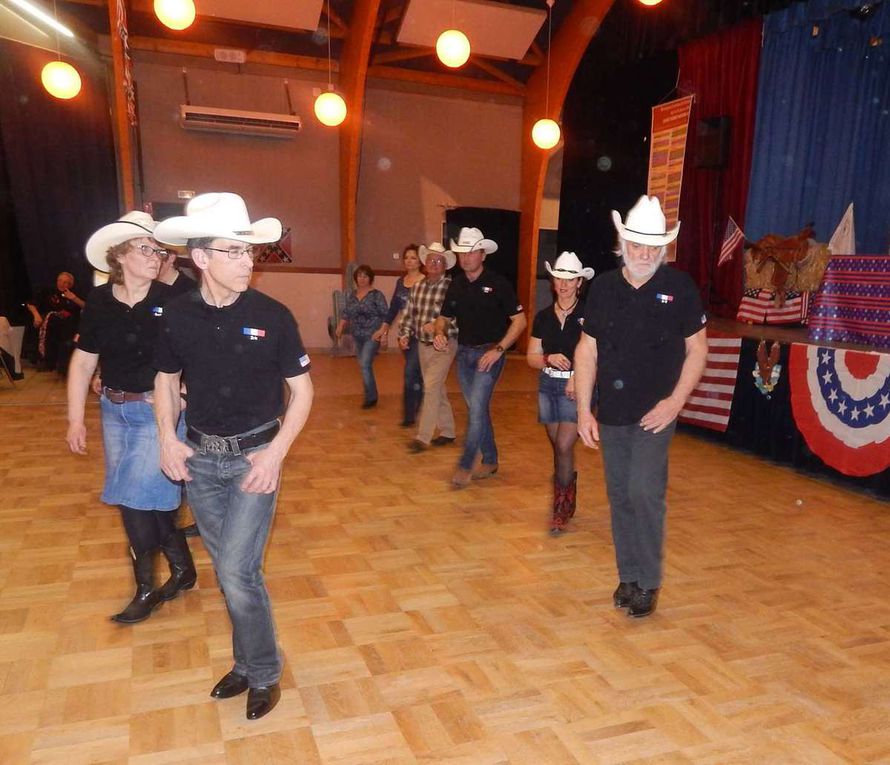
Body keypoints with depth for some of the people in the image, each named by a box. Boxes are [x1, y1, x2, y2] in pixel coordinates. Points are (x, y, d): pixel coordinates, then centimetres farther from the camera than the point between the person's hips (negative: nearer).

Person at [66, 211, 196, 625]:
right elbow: (83, 361, 5)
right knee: (132, 498, 11)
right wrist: (75, 419, 5)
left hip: (158, 411, -5)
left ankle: (147, 588, 19)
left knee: (138, 498, -3)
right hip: (114, 411, 5)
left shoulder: (171, 301, -12)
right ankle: (182, 568, 31)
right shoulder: (99, 301, 0)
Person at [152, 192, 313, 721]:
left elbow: (302, 389, -6)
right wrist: (168, 439, -2)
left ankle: (264, 673, 18)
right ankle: (249, 663, 35)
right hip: (199, 459, 4)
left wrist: (276, 452, -14)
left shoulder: (272, 315, -11)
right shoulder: (177, 315, -3)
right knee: (227, 569, 15)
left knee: (239, 571, -7)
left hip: (254, 457, -3)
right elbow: (167, 379, 12)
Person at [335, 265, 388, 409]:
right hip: (357, 337, 6)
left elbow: (385, 316, -10)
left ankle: (371, 397, -5)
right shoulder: (352, 295, 10)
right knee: (364, 366, 12)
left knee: (365, 365, -15)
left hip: (372, 336, -6)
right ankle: (371, 395, 25)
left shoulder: (376, 295, -7)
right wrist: (340, 327, 4)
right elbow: (346, 313, 16)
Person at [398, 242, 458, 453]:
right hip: (423, 345, 7)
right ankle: (447, 432, 27)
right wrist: (404, 334, 0)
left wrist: (438, 325, -29)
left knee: (431, 387, -11)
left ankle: (423, 438, -5)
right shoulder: (417, 287, 7)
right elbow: (408, 314, 12)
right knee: (437, 389, 14)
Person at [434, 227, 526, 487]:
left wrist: (498, 350, -18)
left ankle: (465, 466, -4)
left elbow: (519, 321, -10)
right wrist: (440, 334, -7)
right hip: (464, 353, 6)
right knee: (478, 409, 13)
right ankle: (490, 461, 27)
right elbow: (444, 317, 16)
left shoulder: (498, 283, -10)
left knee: (476, 407, -13)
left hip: (489, 352, -6)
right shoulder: (456, 284, 7)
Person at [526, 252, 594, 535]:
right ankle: (568, 498, 29)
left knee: (564, 446, -11)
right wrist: (549, 359, -12)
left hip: (577, 387, -5)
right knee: (557, 446, 11)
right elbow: (532, 358, 9)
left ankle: (562, 509, 4)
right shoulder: (543, 317, 8)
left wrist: (579, 377, -22)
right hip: (548, 385, 5)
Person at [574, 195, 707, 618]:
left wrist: (675, 401, -10)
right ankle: (628, 577, 26)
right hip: (611, 413, 3)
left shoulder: (679, 287, -4)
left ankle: (649, 582, 9)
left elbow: (697, 350, 1)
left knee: (644, 492, -11)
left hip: (656, 413, -3)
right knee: (620, 497, 10)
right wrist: (584, 410, 0)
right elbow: (587, 350, 4)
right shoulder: (603, 287, 3)